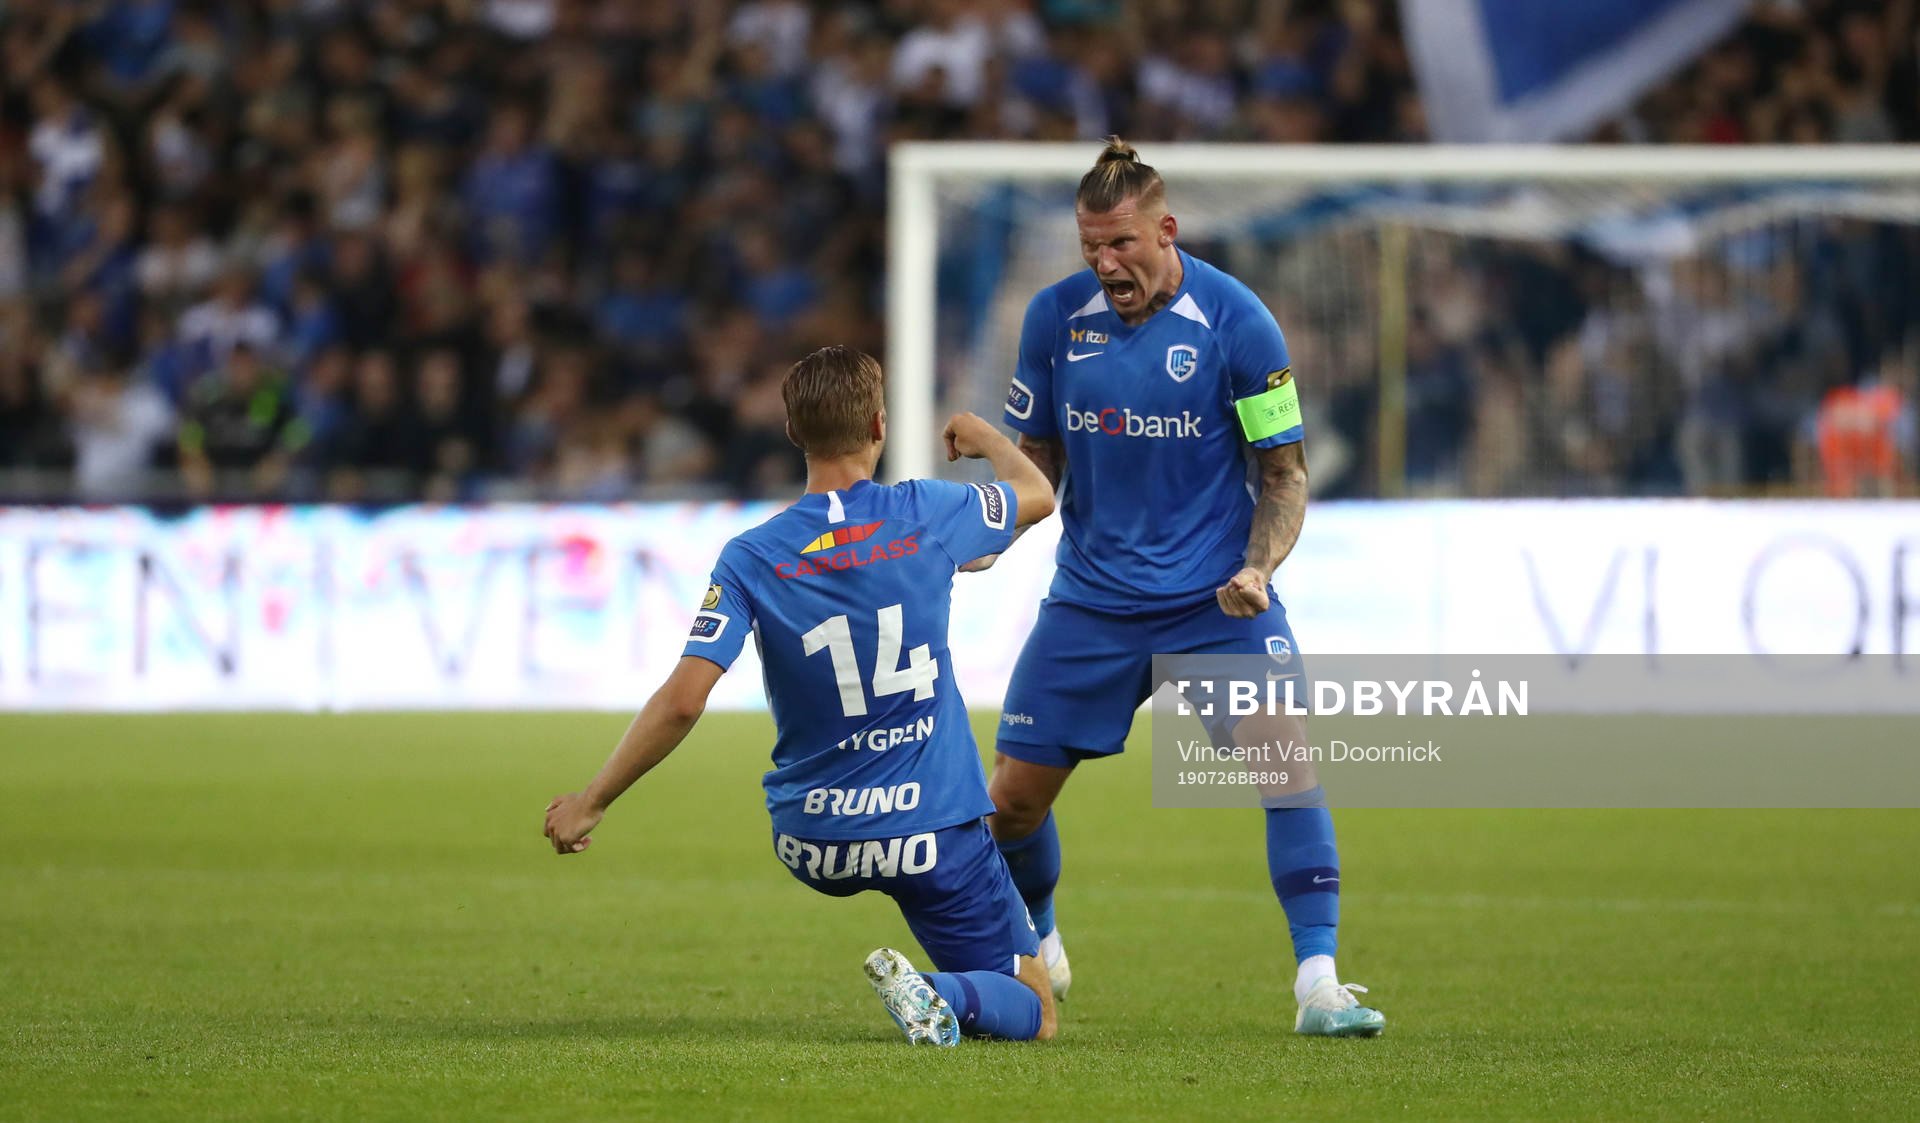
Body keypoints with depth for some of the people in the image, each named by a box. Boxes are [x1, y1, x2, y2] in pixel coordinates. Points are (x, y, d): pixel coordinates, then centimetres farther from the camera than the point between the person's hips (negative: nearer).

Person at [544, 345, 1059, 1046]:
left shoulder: (751, 560, -11)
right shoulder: (924, 517, -9)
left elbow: (683, 700, -19)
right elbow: (1037, 495, 12)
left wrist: (591, 801, -9)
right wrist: (984, 437, 35)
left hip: (813, 848, 3)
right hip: (932, 831, -3)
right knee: (1032, 1014, 5)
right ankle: (944, 995, -25)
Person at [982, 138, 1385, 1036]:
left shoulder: (1235, 321, -12)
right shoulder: (1055, 318, -2)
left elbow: (1283, 470, -5)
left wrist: (1257, 567, -22)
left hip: (1215, 594, -3)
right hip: (1091, 597, 3)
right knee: (1013, 796, 3)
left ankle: (1318, 986, -18)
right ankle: (1037, 955, 32)